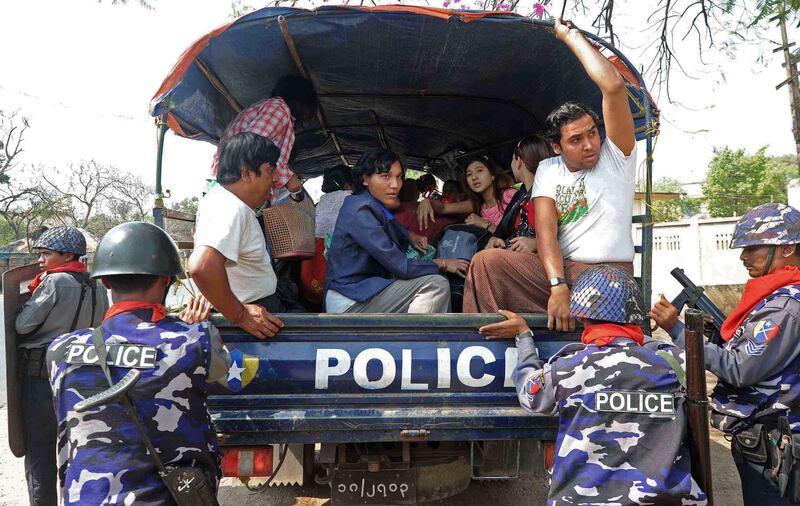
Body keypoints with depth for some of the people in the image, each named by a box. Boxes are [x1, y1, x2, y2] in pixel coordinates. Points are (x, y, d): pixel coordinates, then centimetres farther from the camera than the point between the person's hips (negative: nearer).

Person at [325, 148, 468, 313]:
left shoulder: (374, 206, 9)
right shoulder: (360, 211, -19)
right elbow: (400, 266, -21)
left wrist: (411, 237, 15)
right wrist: (442, 263, -6)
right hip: (349, 302, -10)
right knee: (436, 286, -17)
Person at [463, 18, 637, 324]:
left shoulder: (615, 156, 2)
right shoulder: (548, 170, 10)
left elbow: (613, 86, -14)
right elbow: (546, 231, -6)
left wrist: (570, 35, -4)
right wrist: (558, 285, -24)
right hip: (557, 269, 3)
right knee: (486, 262, -21)